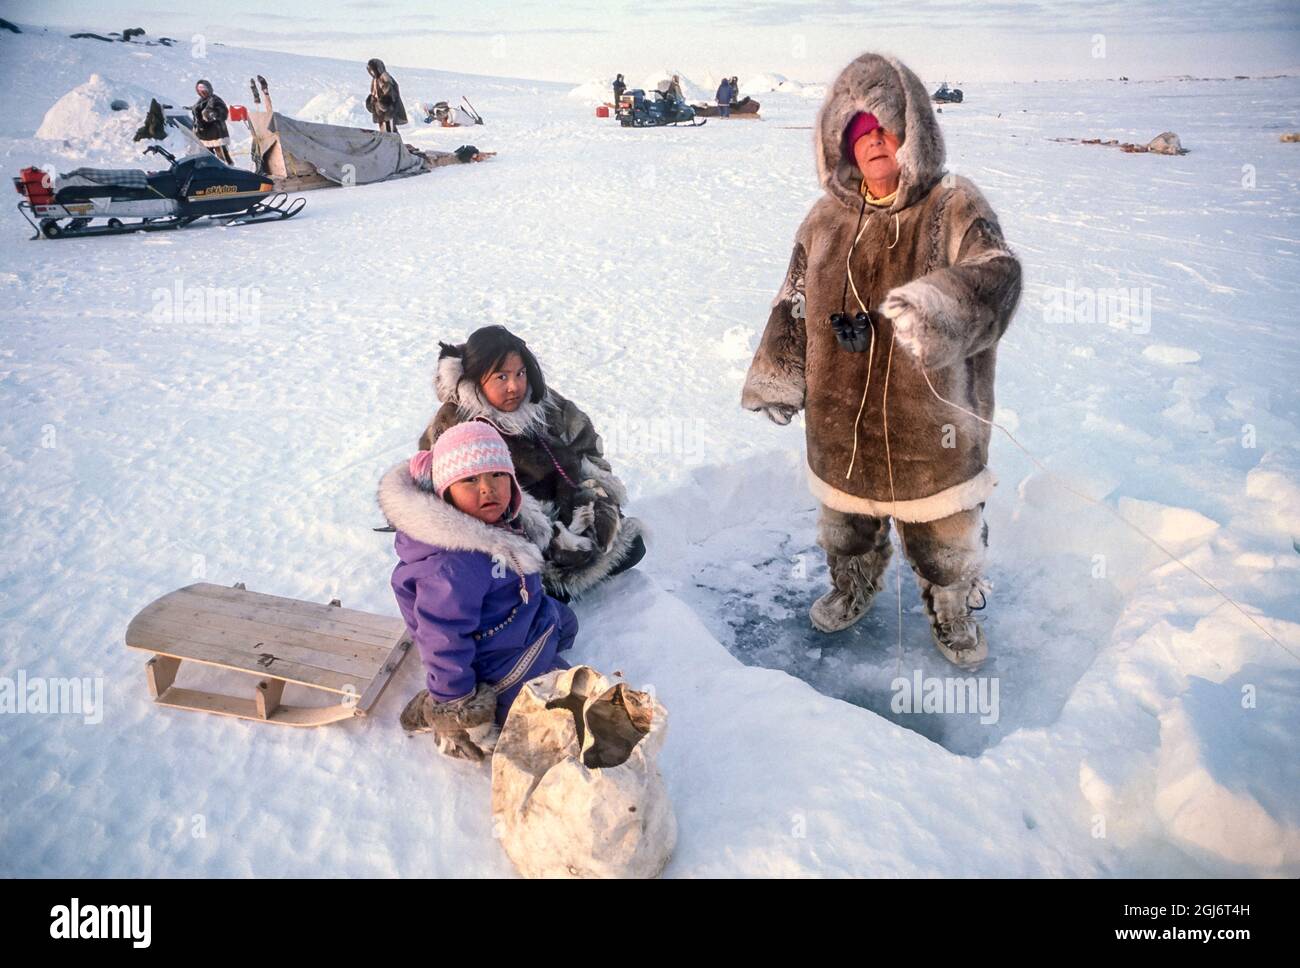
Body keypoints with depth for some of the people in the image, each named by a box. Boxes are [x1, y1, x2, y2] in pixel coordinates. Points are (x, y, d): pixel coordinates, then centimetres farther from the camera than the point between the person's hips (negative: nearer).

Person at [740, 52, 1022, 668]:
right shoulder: (827, 217, 1)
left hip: (930, 428, -3)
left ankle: (953, 616, 42)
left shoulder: (953, 208, -12)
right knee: (845, 526, 24)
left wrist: (941, 304, -49)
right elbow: (795, 304, 10)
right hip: (840, 424, 4)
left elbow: (996, 276, -29)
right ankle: (852, 591, 53)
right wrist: (778, 377, 11)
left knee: (945, 538, 14)